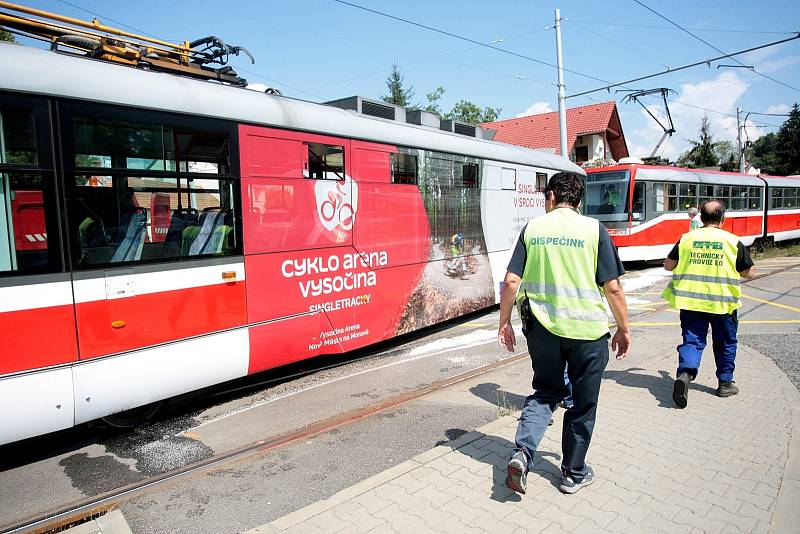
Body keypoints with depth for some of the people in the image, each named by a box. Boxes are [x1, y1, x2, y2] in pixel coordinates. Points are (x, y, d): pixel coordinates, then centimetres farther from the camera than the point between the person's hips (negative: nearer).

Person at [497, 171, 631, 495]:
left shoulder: (532, 228, 1)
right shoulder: (594, 229, -4)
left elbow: (511, 281, -3)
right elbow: (612, 287, -6)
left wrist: (504, 322, 8)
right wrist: (623, 328, 6)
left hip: (542, 327, 2)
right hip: (587, 329, -2)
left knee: (546, 392, 21)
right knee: (583, 403, 15)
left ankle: (522, 452, 2)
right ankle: (574, 474, 29)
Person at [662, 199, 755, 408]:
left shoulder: (687, 238, -1)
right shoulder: (732, 241, -3)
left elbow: (668, 265, 5)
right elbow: (749, 273, 5)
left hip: (691, 301, 0)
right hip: (723, 302, 0)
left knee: (692, 340, 3)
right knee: (725, 343, 18)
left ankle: (684, 373, -22)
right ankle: (725, 383, 29)